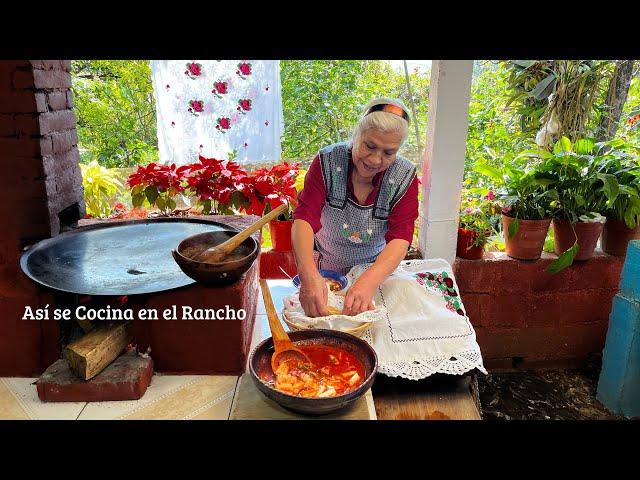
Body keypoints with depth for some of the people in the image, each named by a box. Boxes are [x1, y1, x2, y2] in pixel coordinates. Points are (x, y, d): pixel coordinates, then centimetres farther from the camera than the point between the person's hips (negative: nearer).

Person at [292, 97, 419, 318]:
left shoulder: (405, 177, -18)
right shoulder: (328, 161, -20)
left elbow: (400, 238, -27)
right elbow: (304, 218, -29)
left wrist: (369, 281, -46)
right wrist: (309, 275, -47)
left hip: (376, 269, 1)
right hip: (324, 269, 0)